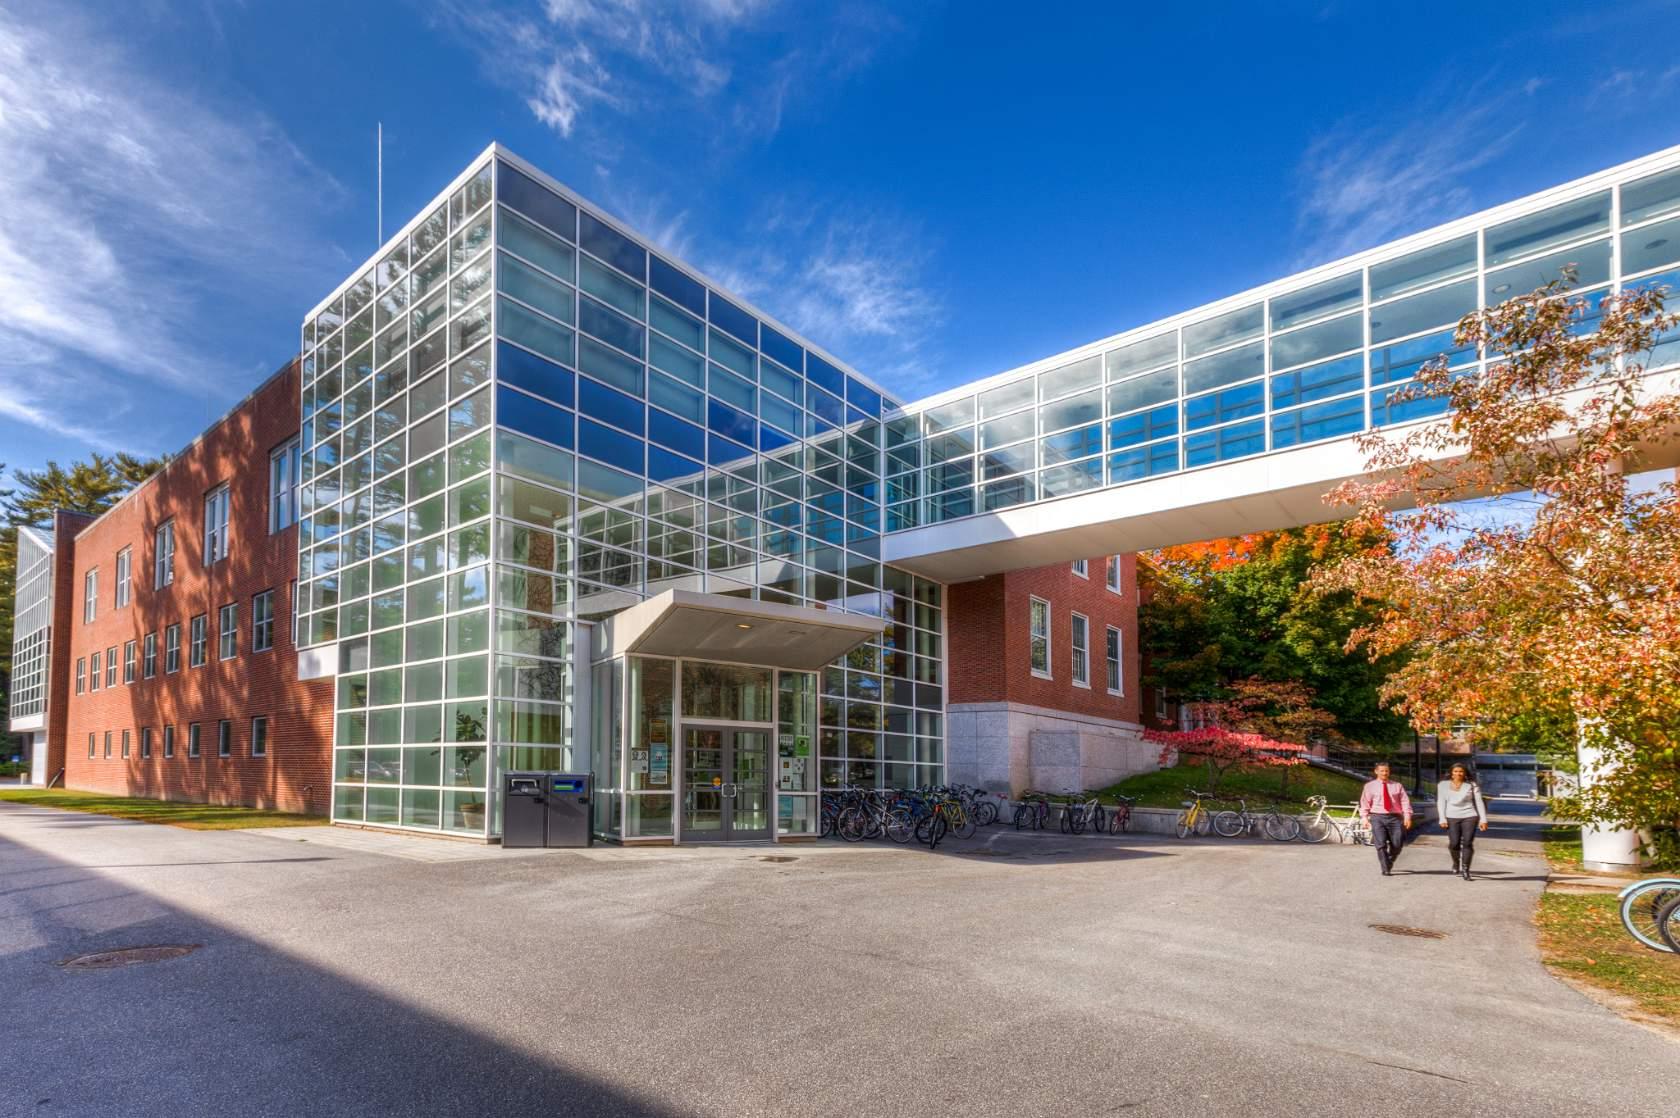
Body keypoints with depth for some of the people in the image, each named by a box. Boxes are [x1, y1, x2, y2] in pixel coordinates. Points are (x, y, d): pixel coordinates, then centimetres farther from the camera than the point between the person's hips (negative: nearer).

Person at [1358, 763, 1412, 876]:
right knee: (1381, 845, -8)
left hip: (1395, 817, 2)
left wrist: (1407, 816, -7)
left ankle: (1389, 864, 26)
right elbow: (1365, 802, 3)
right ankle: (1386, 870, -1)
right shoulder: (1370, 786, 6)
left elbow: (1405, 801, 4)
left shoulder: (1397, 785, 10)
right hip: (1377, 817, -1)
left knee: (1397, 845, 0)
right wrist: (1365, 817, -7)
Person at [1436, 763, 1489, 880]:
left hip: (1469, 817, 0)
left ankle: (1465, 869, -3)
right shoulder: (1443, 785, 7)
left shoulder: (1472, 785, 7)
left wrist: (1483, 819, -1)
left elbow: (1479, 803, 6)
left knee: (1467, 843, -9)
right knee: (1454, 843, -8)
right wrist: (1442, 819, -2)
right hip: (1452, 817, 0)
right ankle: (1456, 862, 21)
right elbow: (1441, 803, 5)